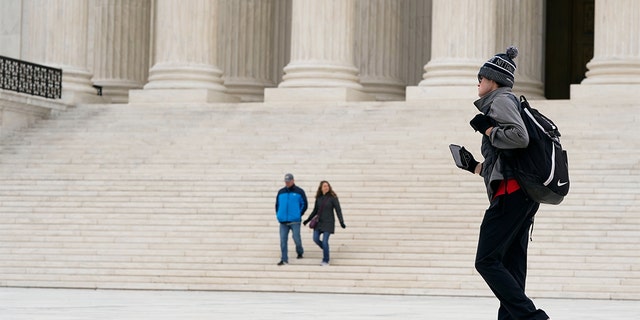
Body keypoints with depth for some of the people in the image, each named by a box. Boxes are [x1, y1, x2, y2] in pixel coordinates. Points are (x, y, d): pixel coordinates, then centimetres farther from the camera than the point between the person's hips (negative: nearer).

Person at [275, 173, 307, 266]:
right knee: (283, 240, -2)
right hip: (283, 221, 3)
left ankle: (300, 252, 26)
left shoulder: (299, 191, 2)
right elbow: (277, 205, 19)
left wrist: (299, 215, 0)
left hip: (295, 221, -3)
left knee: (296, 238, -2)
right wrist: (278, 215, 8)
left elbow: (304, 205, 6)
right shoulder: (281, 192, 12)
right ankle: (284, 259, 0)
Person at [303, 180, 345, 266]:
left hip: (328, 223, -5)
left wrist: (341, 222, -19)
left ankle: (326, 261, 1)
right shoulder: (319, 198, 5)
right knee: (316, 239, -1)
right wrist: (308, 220, 16)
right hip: (319, 222, 5)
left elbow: (338, 210, -10)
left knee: (325, 241, -10)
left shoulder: (333, 198, -9)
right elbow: (315, 211, 16)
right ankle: (326, 249, 28)